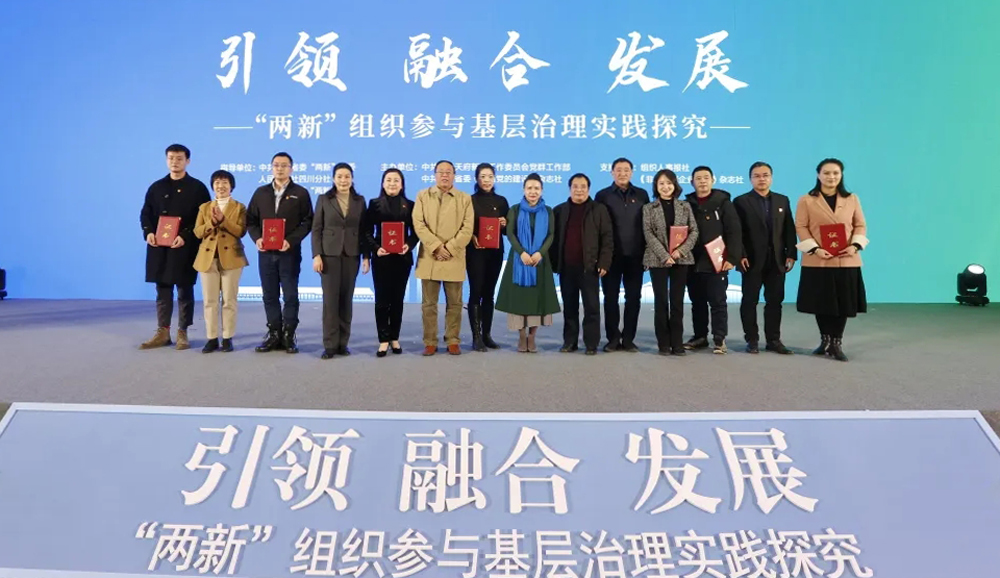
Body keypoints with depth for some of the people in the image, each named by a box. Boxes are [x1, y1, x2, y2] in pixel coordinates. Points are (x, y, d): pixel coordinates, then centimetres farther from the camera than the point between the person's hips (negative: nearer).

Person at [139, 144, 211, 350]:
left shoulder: (197, 188, 1)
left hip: (185, 248, -4)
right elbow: (145, 213, 13)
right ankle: (162, 332, 15)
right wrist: (148, 232, -6)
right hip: (159, 248, 4)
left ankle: (182, 333, 11)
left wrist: (185, 236, -17)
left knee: (184, 291, 3)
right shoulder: (156, 187, 13)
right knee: (162, 291, 8)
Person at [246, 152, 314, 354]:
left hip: (289, 252, -3)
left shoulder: (300, 193, 2)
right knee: (270, 295, 7)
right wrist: (257, 238, -7)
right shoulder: (261, 192, 13)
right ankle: (274, 334, 14)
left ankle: (288, 336, 8)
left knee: (290, 295, 1)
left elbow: (307, 222, -4)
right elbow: (250, 219, 12)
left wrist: (291, 240, -16)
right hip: (266, 252, 4)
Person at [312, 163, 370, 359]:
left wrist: (366, 256, 0)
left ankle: (343, 343, 11)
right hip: (329, 254, -2)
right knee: (330, 299, -4)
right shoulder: (324, 199, 4)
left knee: (347, 299, 4)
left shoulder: (359, 201, 9)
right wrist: (316, 255, -9)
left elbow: (364, 231, 7)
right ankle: (330, 344, 0)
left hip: (351, 255, 2)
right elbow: (316, 229, 1)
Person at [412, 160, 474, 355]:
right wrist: (436, 247, -13)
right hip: (429, 258, 0)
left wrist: (449, 249, -12)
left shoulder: (465, 198, 7)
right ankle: (430, 342, 10)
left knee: (454, 303, 4)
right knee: (429, 303, 3)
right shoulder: (422, 196, 8)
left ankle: (453, 341, 14)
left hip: (454, 259, 0)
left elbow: (467, 229, -2)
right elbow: (419, 224, -3)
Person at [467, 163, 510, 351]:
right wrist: (471, 237, -20)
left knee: (489, 293, 8)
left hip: (495, 253, 3)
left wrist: (504, 224, -9)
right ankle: (476, 336, -4)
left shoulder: (501, 201, 10)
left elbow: (508, 230, 11)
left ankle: (487, 334, 14)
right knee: (476, 292, -6)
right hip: (475, 252, -3)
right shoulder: (470, 200, 1)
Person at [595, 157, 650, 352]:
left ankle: (628, 339, 13)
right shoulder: (603, 195, 3)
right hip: (611, 255, -1)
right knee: (610, 297, 4)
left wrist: (647, 252, 1)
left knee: (633, 297, 4)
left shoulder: (642, 195, 8)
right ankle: (613, 338, 13)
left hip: (635, 255, 1)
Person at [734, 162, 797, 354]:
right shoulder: (741, 201, 1)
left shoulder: (782, 200, 12)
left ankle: (773, 340, 13)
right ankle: (752, 340, 11)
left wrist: (790, 254, 0)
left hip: (777, 260, 3)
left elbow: (789, 230, 9)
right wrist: (740, 255, -14)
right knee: (749, 301, 2)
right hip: (752, 260, -3)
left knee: (775, 301, 6)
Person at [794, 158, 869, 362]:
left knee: (843, 303, 1)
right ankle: (825, 341, 20)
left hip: (846, 261, 2)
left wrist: (855, 245, -8)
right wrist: (814, 249, -14)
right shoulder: (806, 200, 3)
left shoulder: (852, 199, 10)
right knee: (821, 303, 4)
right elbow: (801, 227, -2)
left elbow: (860, 225, 10)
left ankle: (836, 343, 10)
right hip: (817, 261, -2)